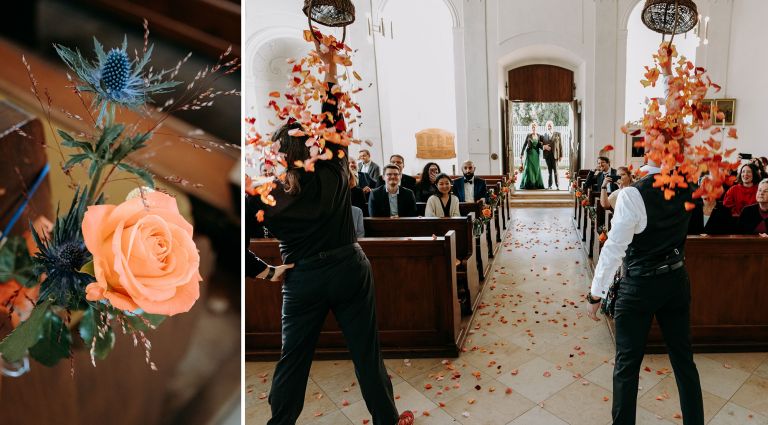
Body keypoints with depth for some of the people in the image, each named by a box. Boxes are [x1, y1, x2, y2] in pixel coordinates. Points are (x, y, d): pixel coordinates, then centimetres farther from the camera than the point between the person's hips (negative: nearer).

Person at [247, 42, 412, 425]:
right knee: (366, 350, 13)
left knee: (293, 357, 16)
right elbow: (333, 120, 2)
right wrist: (331, 73, 9)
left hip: (303, 279, 0)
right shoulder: (334, 174, -8)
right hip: (349, 268, 0)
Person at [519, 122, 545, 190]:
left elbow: (539, 145, 6)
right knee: (529, 168, -5)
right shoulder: (528, 136, 0)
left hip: (536, 154, 3)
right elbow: (524, 145, 1)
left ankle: (537, 184, 11)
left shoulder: (539, 136, 6)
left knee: (536, 169, 3)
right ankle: (528, 185, 0)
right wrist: (521, 154, -3)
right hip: (529, 153, -2)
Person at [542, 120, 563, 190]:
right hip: (547, 155, 2)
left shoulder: (557, 134, 5)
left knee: (555, 170, -4)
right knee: (549, 170, 6)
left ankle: (557, 185, 1)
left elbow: (560, 145, 3)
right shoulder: (544, 135, 11)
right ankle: (549, 185, 11)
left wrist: (561, 155, -3)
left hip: (555, 154, -2)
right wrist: (544, 146, -11)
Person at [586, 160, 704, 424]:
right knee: (683, 358, 19)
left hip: (640, 286, -6)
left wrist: (596, 294, -12)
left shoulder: (633, 194, -23)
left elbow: (614, 248, -21)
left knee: (627, 363, 8)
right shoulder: (687, 186, -5)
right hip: (677, 281, 6)